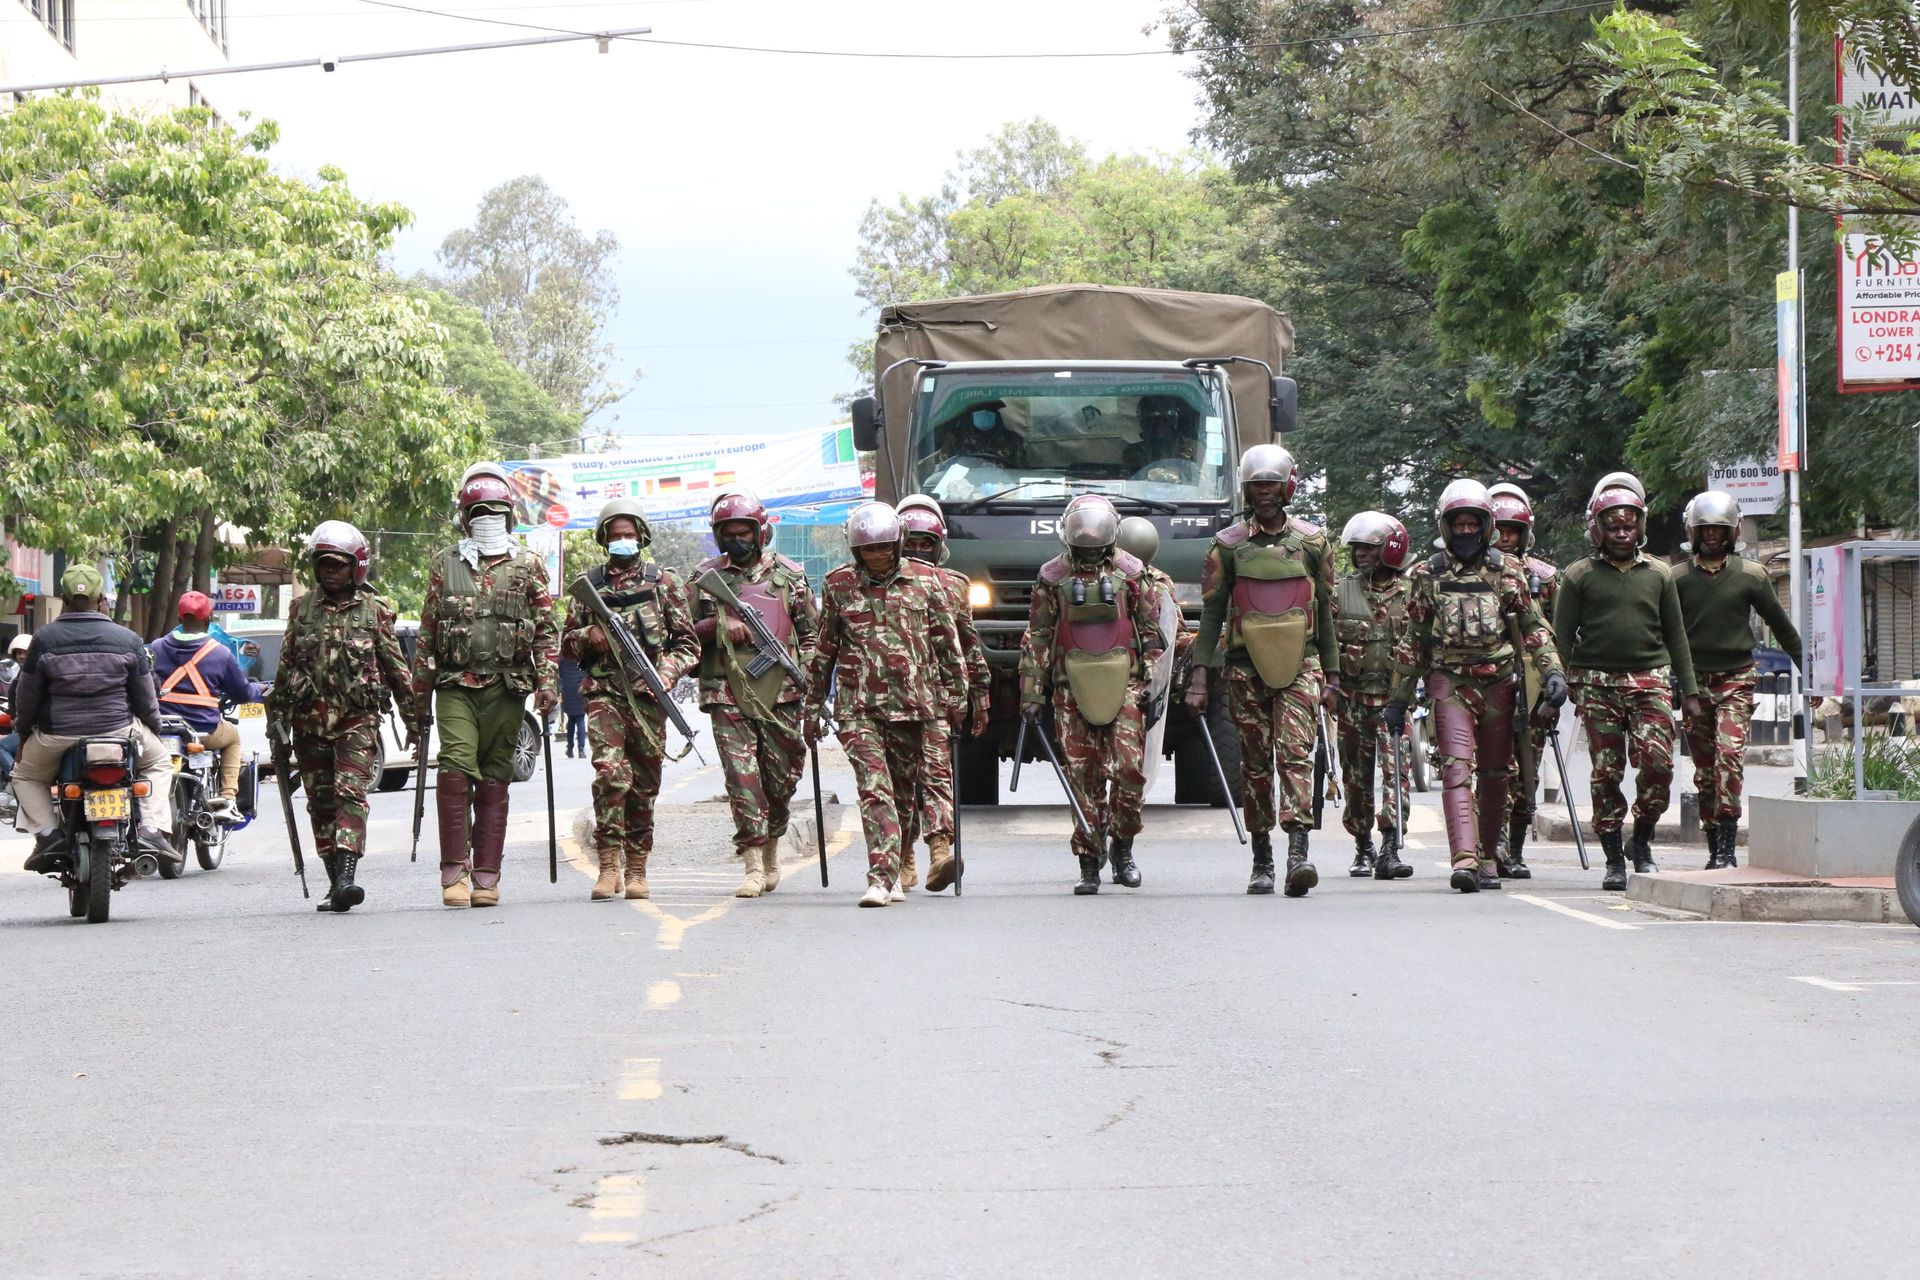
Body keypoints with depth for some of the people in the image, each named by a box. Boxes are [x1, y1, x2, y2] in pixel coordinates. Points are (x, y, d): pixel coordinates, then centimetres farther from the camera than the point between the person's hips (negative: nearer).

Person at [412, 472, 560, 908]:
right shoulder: (445, 565, 11)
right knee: (456, 766, -17)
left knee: (495, 779, 3)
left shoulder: (528, 566, 9)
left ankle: (486, 876, 8)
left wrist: (547, 684, -3)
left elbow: (546, 631, 9)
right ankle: (454, 870, -13)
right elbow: (426, 633, 14)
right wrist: (419, 699, 12)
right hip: (456, 686, 0)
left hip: (506, 687, 1)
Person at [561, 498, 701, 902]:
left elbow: (688, 643, 8)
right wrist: (587, 637, -4)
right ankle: (609, 865, -18)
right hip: (603, 692, 0)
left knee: (644, 784, 4)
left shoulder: (664, 582, 9)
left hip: (648, 697, 0)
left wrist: (664, 673, -10)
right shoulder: (589, 585, 13)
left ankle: (636, 869, 14)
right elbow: (566, 644, 19)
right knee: (610, 770, -18)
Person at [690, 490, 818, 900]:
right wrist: (719, 626, -8)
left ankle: (771, 849, 26)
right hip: (728, 693, -1)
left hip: (780, 692, 1)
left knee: (781, 776, 5)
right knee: (741, 775, -11)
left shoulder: (789, 575, 10)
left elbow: (812, 632, 13)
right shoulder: (706, 577, 10)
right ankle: (753, 865, -12)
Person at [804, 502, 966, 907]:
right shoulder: (838, 585, 6)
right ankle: (882, 877, -21)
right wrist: (812, 707, 14)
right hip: (857, 706, -1)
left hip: (911, 704, 1)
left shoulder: (925, 580, 5)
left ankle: (890, 873, 23)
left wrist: (954, 694, 8)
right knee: (875, 789, -14)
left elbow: (947, 642, 11)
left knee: (903, 790, 9)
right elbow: (823, 648, 13)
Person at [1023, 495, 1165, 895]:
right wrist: (1032, 694, 4)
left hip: (1123, 684, 0)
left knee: (1129, 768, -10)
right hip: (1073, 689, 0)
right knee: (1084, 776, -2)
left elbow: (1151, 633, 11)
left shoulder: (1132, 573, 7)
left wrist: (1152, 685, 3)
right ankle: (1089, 864, 4)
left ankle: (1122, 847, 10)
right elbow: (1037, 639, 9)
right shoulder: (1052, 577, 7)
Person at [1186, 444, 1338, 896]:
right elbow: (1211, 614, 6)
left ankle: (1298, 852, -26)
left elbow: (1325, 613, 13)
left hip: (1299, 664, -1)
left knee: (1296, 753, -15)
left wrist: (1332, 677, 11)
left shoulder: (1311, 542, 9)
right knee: (1255, 764, 4)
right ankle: (1261, 861, 10)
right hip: (1246, 668, 1)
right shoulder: (1227, 546, 6)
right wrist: (1199, 677, -3)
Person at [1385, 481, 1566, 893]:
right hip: (1450, 682, -2)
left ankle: (1488, 857, 21)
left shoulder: (1505, 570, 9)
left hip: (1499, 683, 2)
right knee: (1456, 767, -16)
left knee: (1495, 774, 8)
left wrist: (1552, 672, -4)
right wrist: (1398, 700, 12)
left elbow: (1533, 627, 9)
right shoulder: (1428, 575, 8)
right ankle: (1464, 858, -28)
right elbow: (1411, 642, 13)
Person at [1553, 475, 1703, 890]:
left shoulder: (1658, 574, 15)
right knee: (1607, 771, -2)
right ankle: (1614, 859, 6)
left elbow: (1676, 637, 18)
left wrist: (1690, 691, 14)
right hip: (1597, 683, -1)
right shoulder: (1579, 576, 7)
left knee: (1658, 760, -14)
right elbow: (1562, 636, 6)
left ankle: (1642, 843, 6)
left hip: (1650, 680, 1)